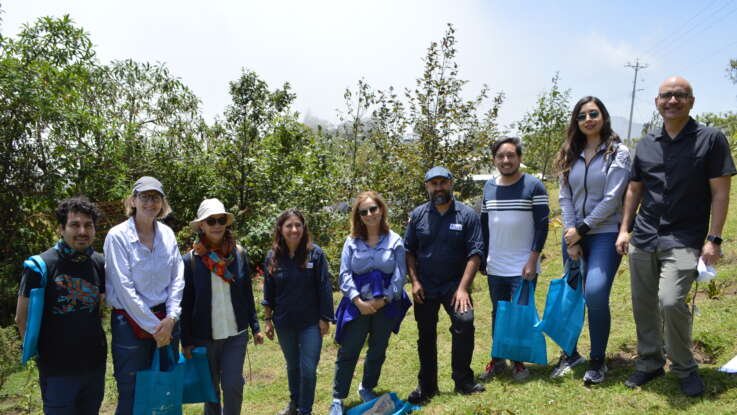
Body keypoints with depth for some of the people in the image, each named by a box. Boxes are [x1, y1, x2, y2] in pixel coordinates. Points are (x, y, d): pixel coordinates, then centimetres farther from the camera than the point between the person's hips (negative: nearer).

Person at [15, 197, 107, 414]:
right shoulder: (41, 266, -11)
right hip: (57, 369, -4)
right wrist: (41, 350, 1)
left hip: (95, 364, 4)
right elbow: (22, 318, -4)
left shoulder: (100, 264, 1)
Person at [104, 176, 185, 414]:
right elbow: (124, 288, -14)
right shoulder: (118, 236, -10)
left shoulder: (167, 234, 4)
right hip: (130, 322, -4)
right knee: (132, 395, 5)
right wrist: (153, 326, -12)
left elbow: (177, 278, 5)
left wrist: (171, 318, -7)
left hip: (166, 321, 4)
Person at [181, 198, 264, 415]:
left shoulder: (239, 254, -2)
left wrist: (255, 327, 7)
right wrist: (186, 341, -3)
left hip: (236, 334, 1)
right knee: (211, 390, 14)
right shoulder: (190, 260, -8)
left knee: (233, 385, -4)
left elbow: (247, 294, 5)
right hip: (204, 337, 0)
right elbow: (185, 304, -3)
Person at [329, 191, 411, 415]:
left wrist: (383, 300, -12)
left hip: (386, 305, 1)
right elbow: (345, 274, -3)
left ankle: (367, 389, 36)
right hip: (357, 305, 0)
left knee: (378, 352, 14)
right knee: (348, 352, 0)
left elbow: (399, 276, -4)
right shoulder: (352, 241, 0)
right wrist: (359, 301, -13)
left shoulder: (395, 241, -2)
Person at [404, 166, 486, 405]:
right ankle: (427, 387, 26)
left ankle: (463, 381, -5)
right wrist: (414, 281, -5)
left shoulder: (467, 215, -6)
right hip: (425, 287, 3)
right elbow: (408, 250, 5)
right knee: (426, 336, 10)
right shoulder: (417, 215, 1)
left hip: (454, 285, -2)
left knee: (465, 322, -23)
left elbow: (475, 253, -10)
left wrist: (463, 288, -16)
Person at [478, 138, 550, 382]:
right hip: (495, 268, 4)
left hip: (523, 268, -4)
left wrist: (532, 261, -13)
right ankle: (497, 359, 26)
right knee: (498, 314, 13)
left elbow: (542, 226, -8)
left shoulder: (534, 187, -7)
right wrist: (483, 258, 10)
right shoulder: (489, 187, 6)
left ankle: (519, 361, 20)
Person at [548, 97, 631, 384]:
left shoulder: (618, 152, -3)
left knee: (595, 294, -16)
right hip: (574, 234, 5)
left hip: (605, 233, -4)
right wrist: (570, 236, -5)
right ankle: (570, 354, 24)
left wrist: (582, 229, -10)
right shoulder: (569, 156, 11)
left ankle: (597, 361, 2)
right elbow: (564, 198, 5)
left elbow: (612, 198, -11)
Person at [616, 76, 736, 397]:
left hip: (684, 240, -4)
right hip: (643, 238, 5)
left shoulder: (711, 139, -2)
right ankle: (650, 362, 28)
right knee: (643, 305, 9)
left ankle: (684, 367, 7)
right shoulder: (646, 144, 10)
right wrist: (624, 229, 8)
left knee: (670, 301, -18)